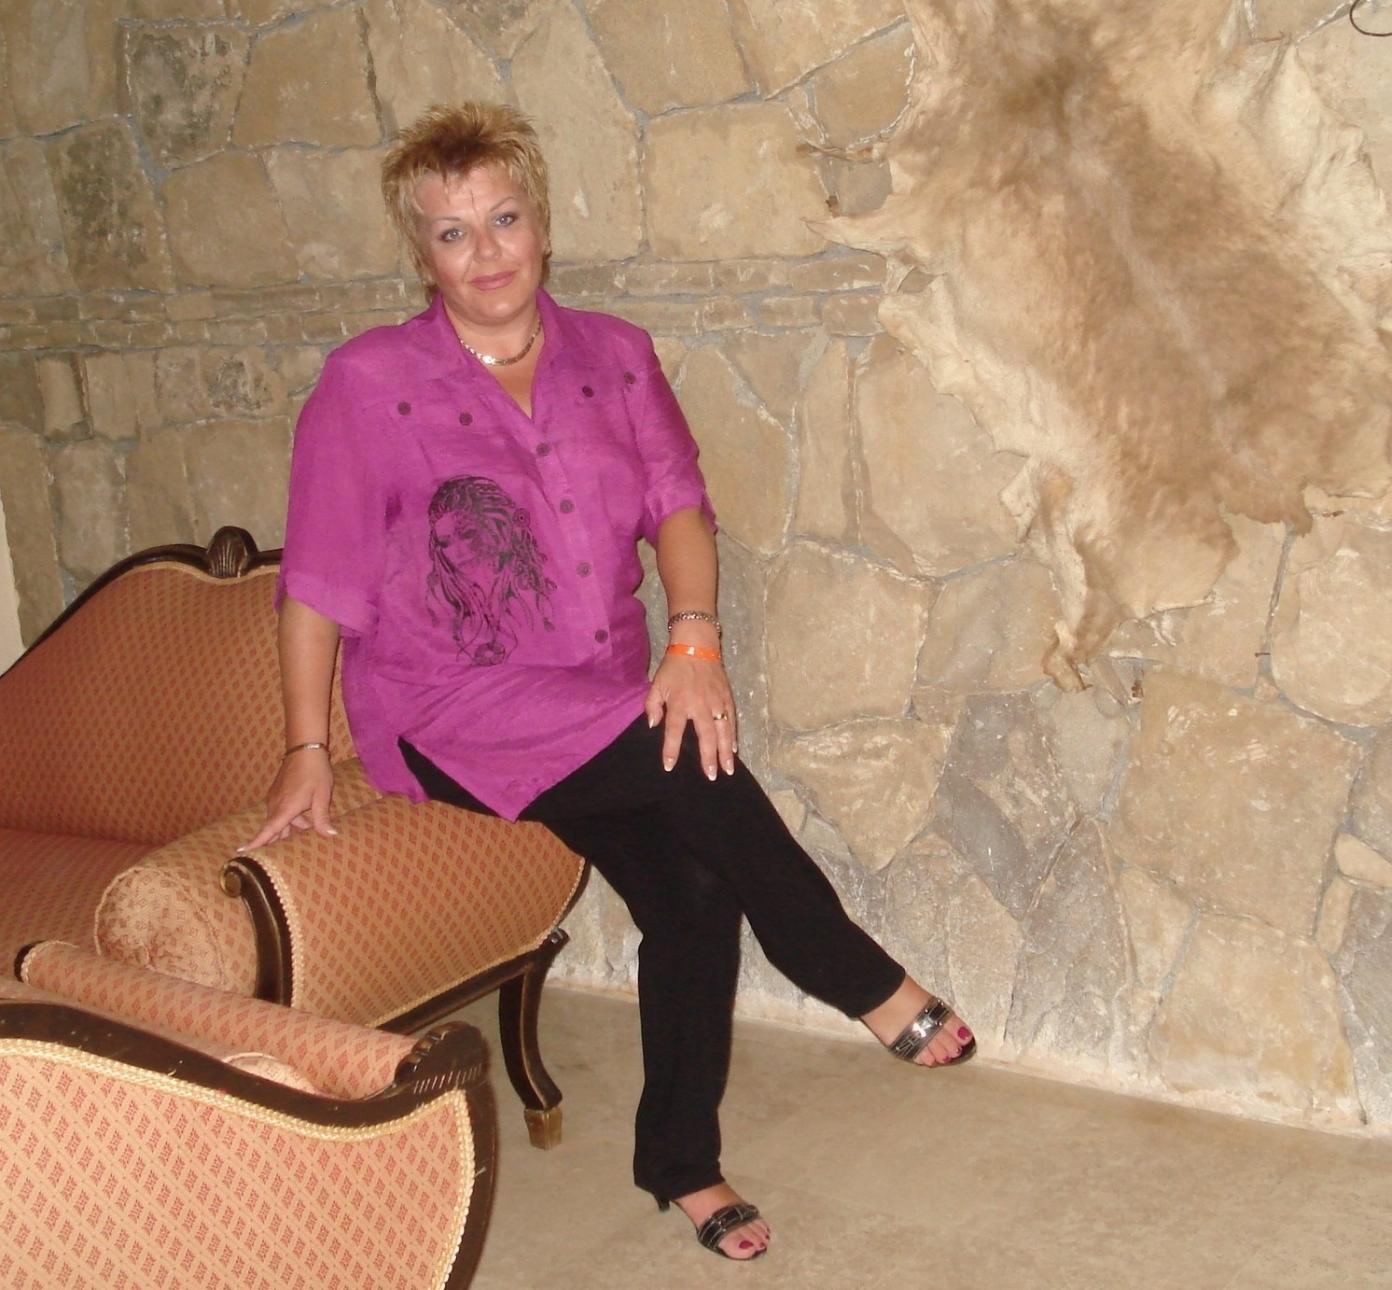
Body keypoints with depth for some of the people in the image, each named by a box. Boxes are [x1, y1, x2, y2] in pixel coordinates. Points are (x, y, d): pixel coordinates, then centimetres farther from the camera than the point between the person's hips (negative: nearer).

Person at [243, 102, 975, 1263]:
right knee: (695, 767, -26)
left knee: (694, 892, -14)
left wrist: (694, 638, -18)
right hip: (450, 719, -4)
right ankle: (872, 986, -7)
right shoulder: (370, 385, -6)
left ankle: (683, 1164, 7)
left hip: (600, 705, 4)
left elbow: (678, 505, -1)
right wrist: (308, 751, -7)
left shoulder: (612, 357, 6)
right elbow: (318, 583, -5)